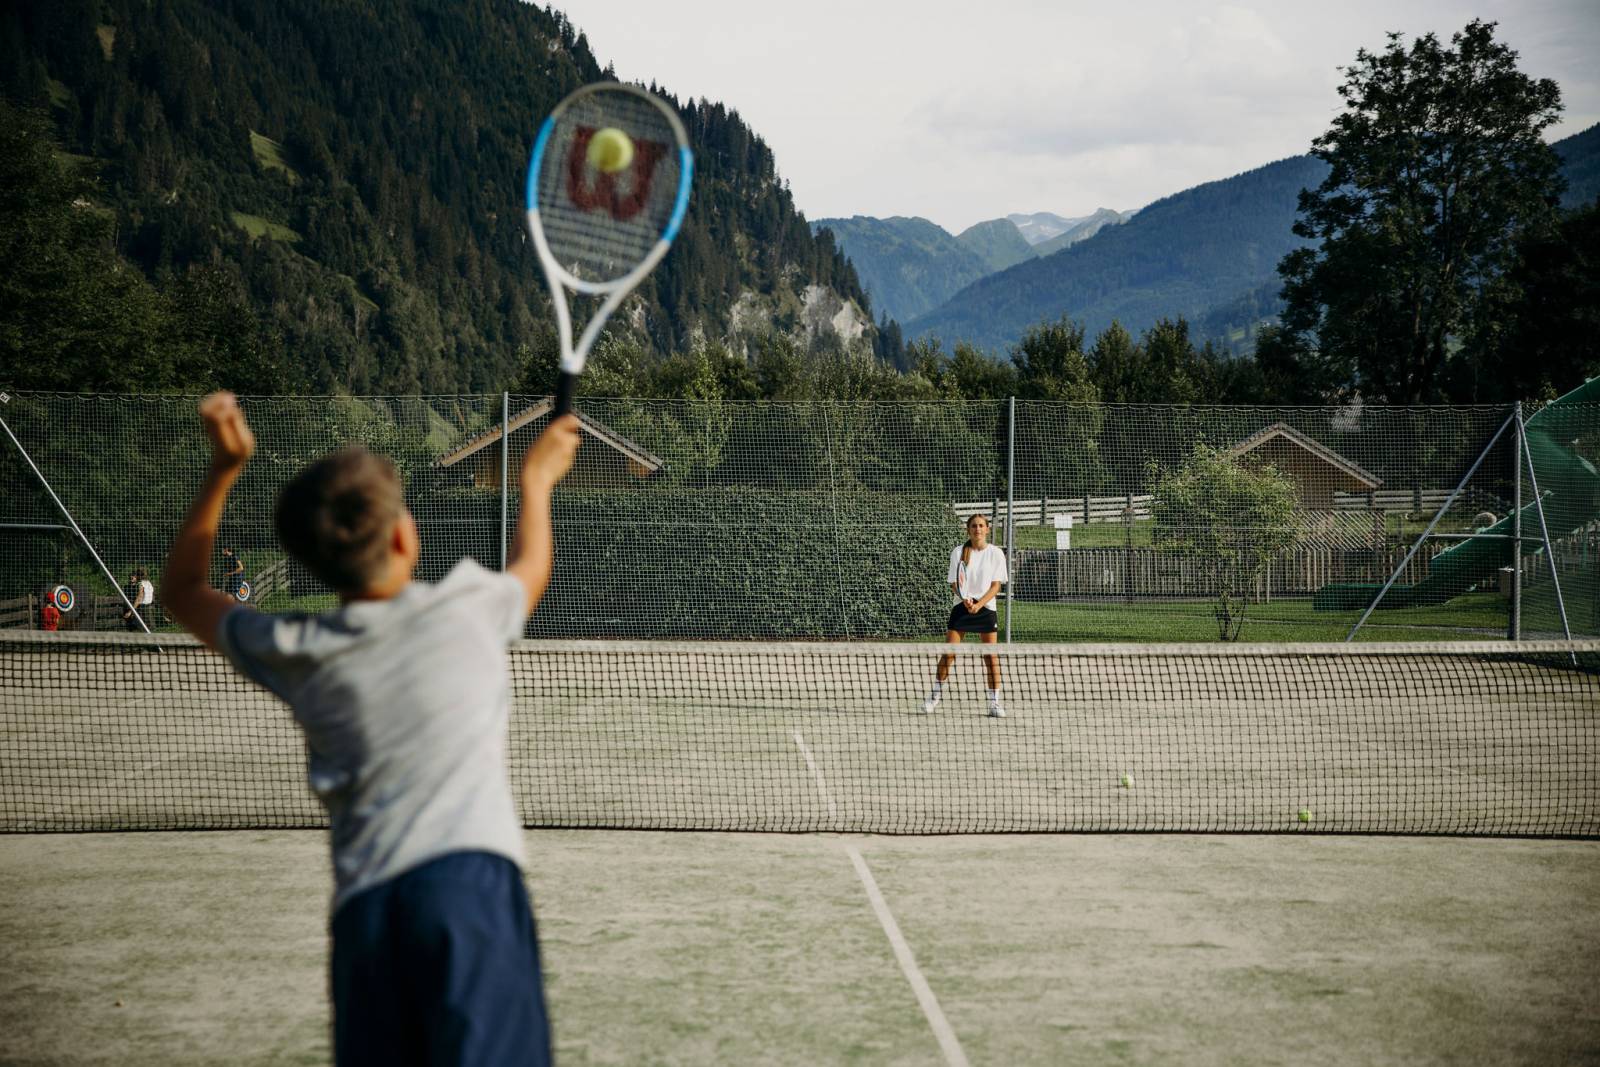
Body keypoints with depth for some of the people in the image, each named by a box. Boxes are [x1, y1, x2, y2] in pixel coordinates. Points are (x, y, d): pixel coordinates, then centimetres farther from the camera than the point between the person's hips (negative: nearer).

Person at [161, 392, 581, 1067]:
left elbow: (183, 590, 32)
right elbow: (530, 569, 34)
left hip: (363, 907, 3)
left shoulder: (295, 654, 12)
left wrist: (224, 467, 30)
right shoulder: (464, 605, 8)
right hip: (468, 879, -3)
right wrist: (536, 479, 51)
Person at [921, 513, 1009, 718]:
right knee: (948, 654, -2)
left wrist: (978, 604, -18)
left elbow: (996, 586, -4)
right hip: (961, 607, 0)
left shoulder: (996, 553, 0)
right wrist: (965, 599, -20)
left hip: (986, 608, 0)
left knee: (991, 657, -3)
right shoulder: (958, 552, 1)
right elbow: (954, 584, 0)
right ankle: (935, 696, 10)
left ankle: (994, 703, 2)